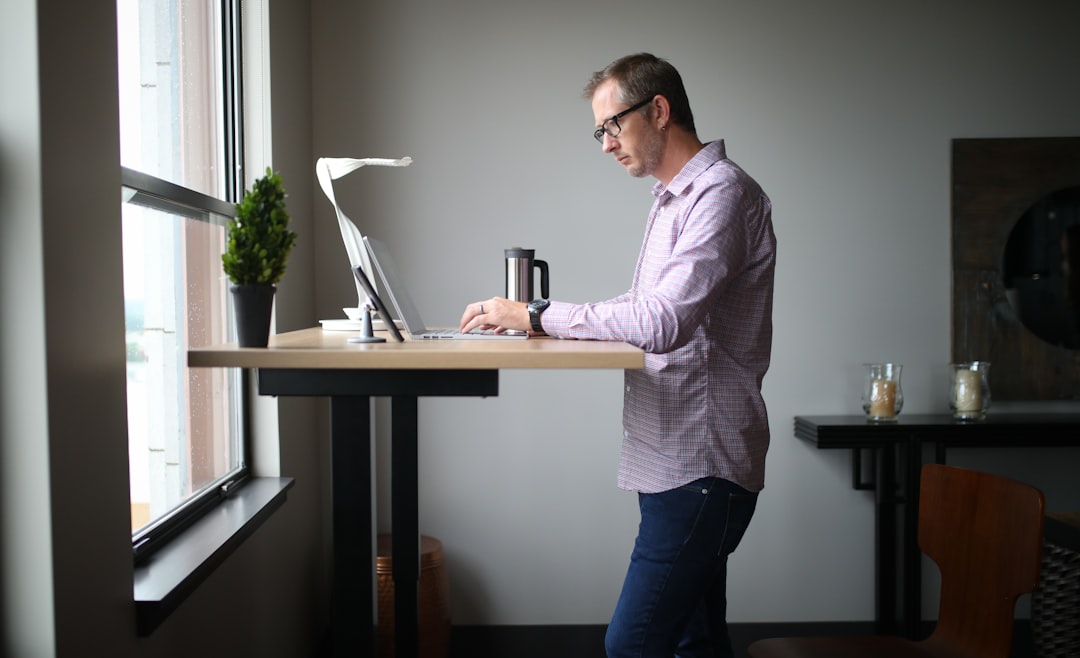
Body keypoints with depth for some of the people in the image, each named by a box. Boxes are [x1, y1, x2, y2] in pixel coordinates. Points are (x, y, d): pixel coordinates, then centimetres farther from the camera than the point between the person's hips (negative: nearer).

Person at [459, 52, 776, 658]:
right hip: (672, 461, 10)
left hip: (701, 466, -10)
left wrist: (537, 314, -18)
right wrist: (541, 322, 7)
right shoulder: (674, 199, 19)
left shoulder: (723, 193, -13)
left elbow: (663, 321, -26)